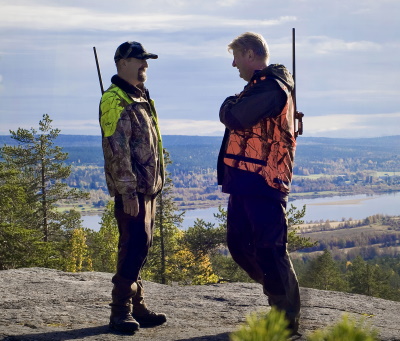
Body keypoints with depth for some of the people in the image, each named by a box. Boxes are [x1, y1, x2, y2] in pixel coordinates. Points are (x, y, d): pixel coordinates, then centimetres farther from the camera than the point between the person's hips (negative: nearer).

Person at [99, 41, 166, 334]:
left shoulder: (141, 98, 19)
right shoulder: (115, 100, -11)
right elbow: (116, 148, -19)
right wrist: (127, 191, -23)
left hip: (148, 187, 9)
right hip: (131, 189, -9)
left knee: (140, 246, 11)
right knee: (135, 246, -12)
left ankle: (137, 305, 18)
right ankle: (121, 311, -8)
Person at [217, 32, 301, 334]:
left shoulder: (271, 88, -14)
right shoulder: (258, 86, 21)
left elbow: (234, 118, -21)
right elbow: (235, 120, 19)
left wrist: (228, 106, -1)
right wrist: (233, 110, -2)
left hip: (262, 184, -10)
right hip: (244, 181, 10)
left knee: (268, 250, -7)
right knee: (239, 245, 14)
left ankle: (288, 319, 2)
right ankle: (281, 295, 27)